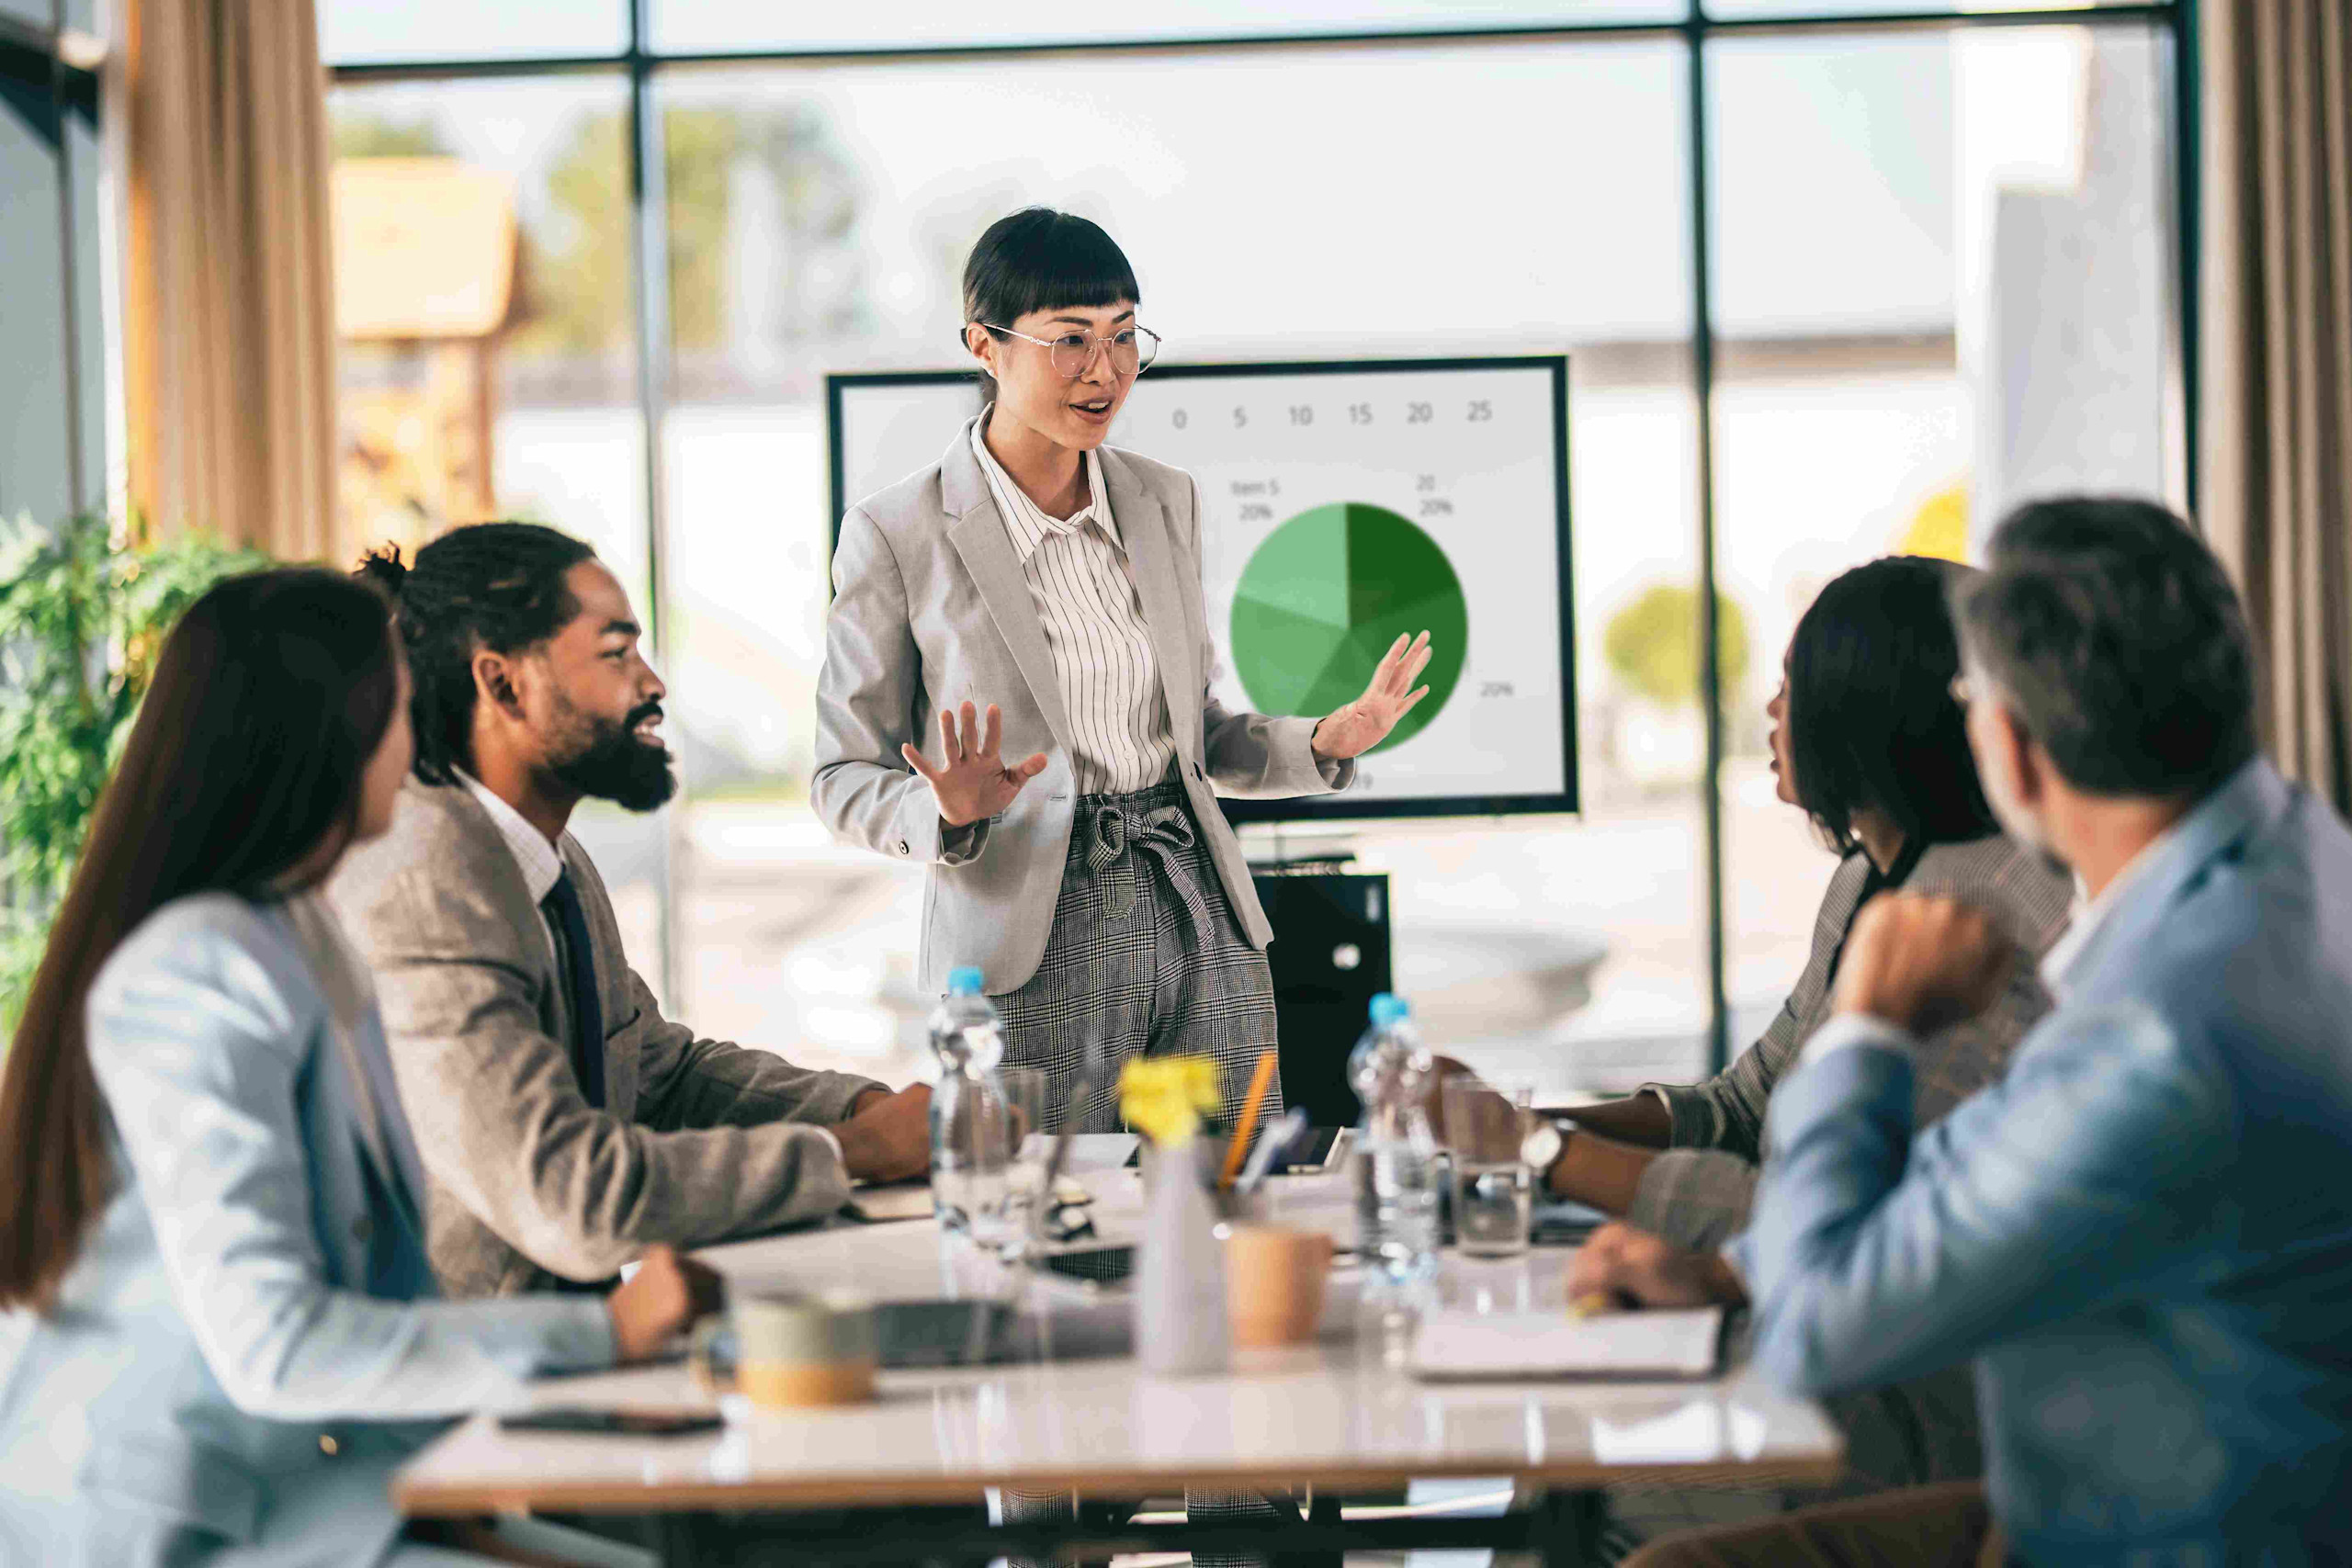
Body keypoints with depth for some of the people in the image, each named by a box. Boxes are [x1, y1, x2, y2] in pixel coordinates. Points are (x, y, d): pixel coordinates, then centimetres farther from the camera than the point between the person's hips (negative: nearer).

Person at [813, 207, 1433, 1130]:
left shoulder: (1165, 502, 10)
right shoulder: (901, 534, -6)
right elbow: (846, 778, -1)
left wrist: (1326, 743, 1)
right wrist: (949, 816, -21)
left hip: (1201, 919, 5)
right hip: (1032, 948, -4)